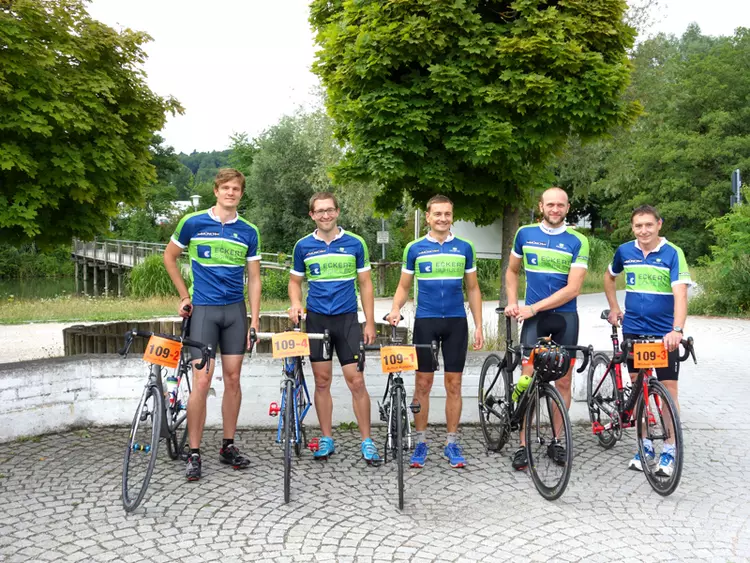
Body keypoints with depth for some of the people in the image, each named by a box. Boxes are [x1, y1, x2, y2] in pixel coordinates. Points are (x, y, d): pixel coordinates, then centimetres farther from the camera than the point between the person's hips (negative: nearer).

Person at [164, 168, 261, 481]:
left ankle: (228, 446, 18)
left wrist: (254, 322, 0)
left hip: (235, 310, 3)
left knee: (232, 379, 5)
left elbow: (253, 279, 6)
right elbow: (169, 257, 10)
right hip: (203, 310, -3)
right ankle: (194, 454, 0)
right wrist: (184, 296, 5)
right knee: (202, 380, -9)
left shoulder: (249, 232, 4)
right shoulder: (193, 223, -3)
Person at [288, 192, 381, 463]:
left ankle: (367, 441, 6)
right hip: (316, 319, 1)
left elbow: (365, 284, 4)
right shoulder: (303, 246, 3)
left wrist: (370, 323, 0)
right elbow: (295, 281, 12)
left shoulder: (355, 243, 0)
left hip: (347, 319, -1)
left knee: (356, 382, -5)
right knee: (322, 381, 7)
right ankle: (327, 439, 18)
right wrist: (295, 304, -9)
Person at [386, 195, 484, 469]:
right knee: (423, 383, 3)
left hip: (456, 322, 1)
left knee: (453, 384, 5)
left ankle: (451, 443, 14)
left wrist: (479, 326, 3)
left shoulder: (464, 248, 5)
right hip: (425, 321, -1)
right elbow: (404, 286, 8)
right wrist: (395, 309, -12)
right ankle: (421, 442, 13)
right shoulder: (414, 248, 3)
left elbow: (472, 289, 9)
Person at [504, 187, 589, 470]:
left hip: (565, 317, 0)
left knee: (563, 381, 6)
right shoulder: (525, 233, 2)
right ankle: (524, 445, -1)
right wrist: (512, 303, 1)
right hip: (533, 316, 0)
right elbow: (512, 271, 15)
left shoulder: (578, 241, -5)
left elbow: (572, 289, -12)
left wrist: (534, 307, -17)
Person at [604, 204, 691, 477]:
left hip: (664, 334, -3)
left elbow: (680, 293, -22)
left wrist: (677, 330, -35)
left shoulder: (673, 253, -11)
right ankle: (646, 446, 20)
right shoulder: (624, 251, 1)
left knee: (668, 389, -1)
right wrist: (614, 308, 13)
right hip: (633, 331, 3)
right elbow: (609, 276, 22)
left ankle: (669, 452, 10)